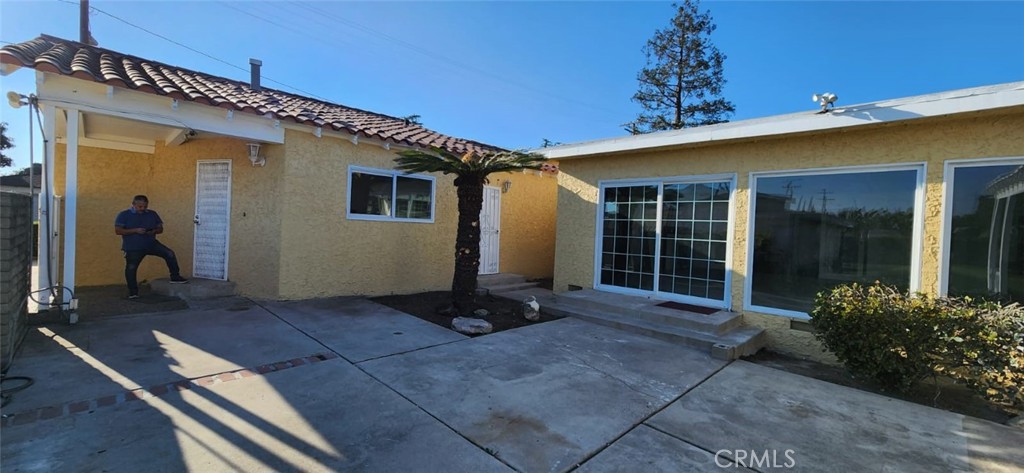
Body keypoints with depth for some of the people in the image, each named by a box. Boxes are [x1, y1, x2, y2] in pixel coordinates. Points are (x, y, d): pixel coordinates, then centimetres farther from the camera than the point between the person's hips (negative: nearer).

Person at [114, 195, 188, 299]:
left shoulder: (152, 214, 6)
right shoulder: (124, 215, -4)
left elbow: (160, 228, 10)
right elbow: (118, 230, -10)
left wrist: (154, 231, -14)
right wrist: (135, 230, -23)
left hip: (151, 243, 2)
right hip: (133, 247, -2)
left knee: (169, 253, -16)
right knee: (131, 268, 2)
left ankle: (175, 277, -7)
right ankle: (133, 291, 15)